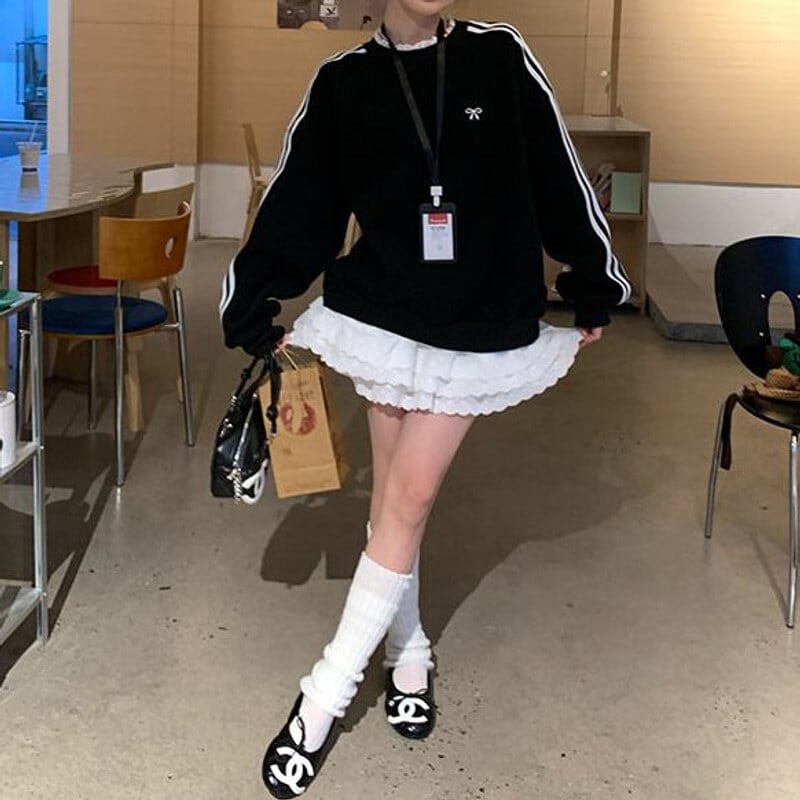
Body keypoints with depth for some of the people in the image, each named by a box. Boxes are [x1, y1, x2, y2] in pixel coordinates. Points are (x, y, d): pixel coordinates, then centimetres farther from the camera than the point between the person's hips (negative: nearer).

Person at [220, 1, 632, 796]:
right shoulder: (343, 81, -2)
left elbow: (559, 178, 2)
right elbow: (297, 203, 2)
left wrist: (594, 290, 6)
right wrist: (255, 307, 1)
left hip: (478, 327, -1)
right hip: (382, 318, 1)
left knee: (406, 501, -2)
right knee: (393, 500, 9)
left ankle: (327, 693, 6)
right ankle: (407, 655, 30)